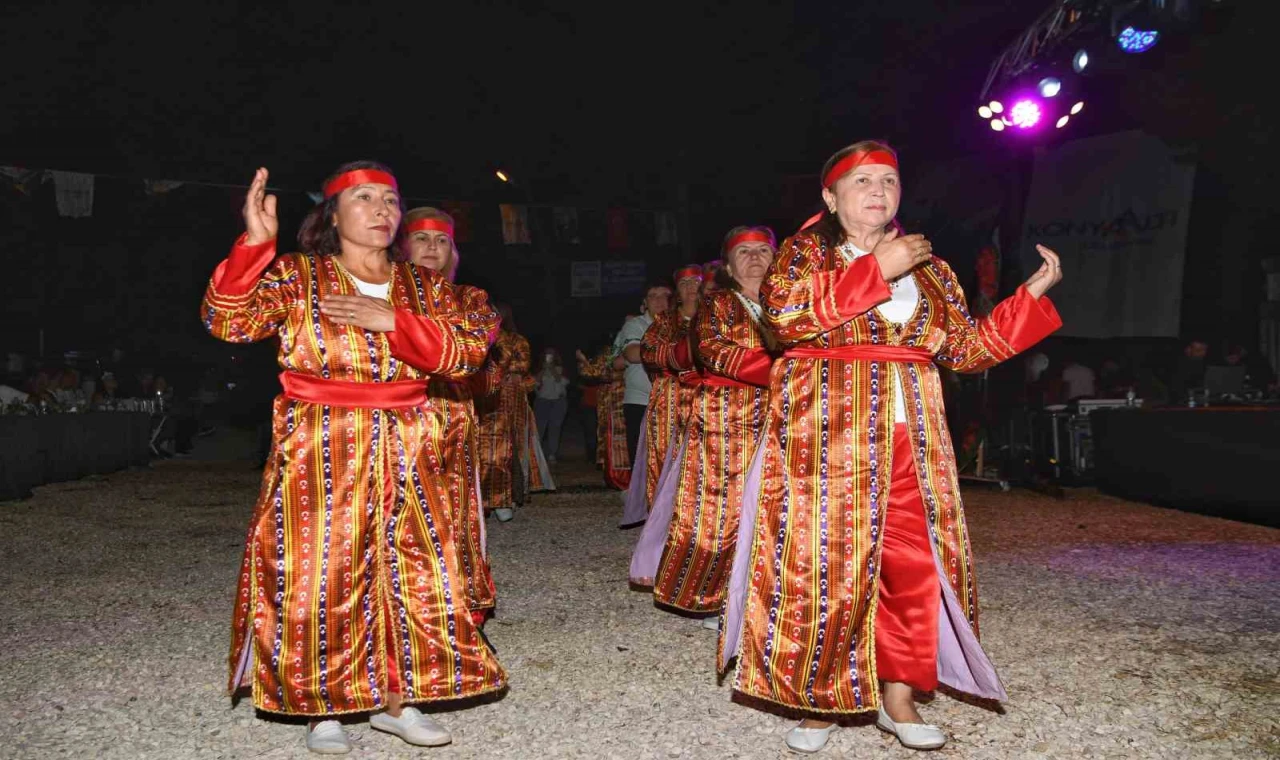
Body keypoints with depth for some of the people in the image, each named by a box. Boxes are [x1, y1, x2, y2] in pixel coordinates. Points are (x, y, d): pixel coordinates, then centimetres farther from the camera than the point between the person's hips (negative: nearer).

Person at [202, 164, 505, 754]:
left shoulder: (423, 287, 8)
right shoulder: (295, 276, 0)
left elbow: (468, 351, -5)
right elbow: (227, 320, -14)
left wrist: (392, 321, -16)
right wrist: (255, 242, -25)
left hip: (402, 456, 3)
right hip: (318, 456, -3)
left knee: (412, 571, 6)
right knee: (319, 575, 1)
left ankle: (394, 699, 23)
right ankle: (322, 709, 19)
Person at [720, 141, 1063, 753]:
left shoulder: (930, 269, 17)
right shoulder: (805, 250, 4)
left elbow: (967, 348, 14)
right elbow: (784, 312, -16)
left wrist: (1033, 292, 8)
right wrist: (877, 267, -14)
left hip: (910, 430, 5)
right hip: (826, 427, -4)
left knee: (914, 560, 2)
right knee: (824, 558, -5)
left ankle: (897, 694, 16)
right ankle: (816, 694, 11)